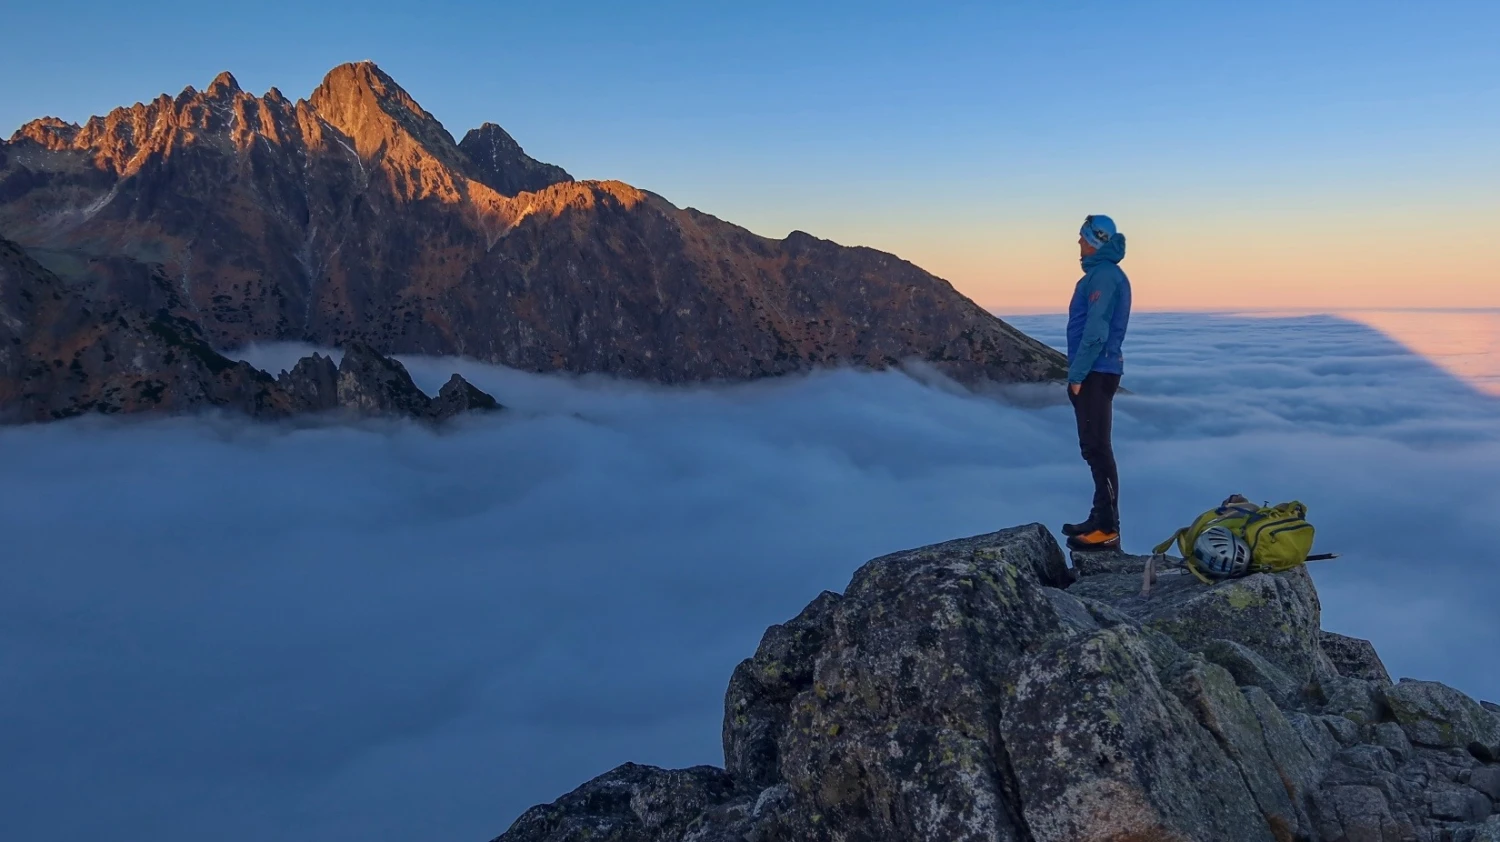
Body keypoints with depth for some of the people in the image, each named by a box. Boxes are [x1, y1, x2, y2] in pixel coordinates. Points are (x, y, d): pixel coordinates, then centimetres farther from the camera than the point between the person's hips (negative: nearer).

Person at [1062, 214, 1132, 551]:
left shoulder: (1103, 276, -14)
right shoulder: (1103, 274, 18)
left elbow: (1095, 332, -21)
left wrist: (1077, 375, -19)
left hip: (1095, 374, -11)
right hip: (1097, 373, 11)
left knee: (1097, 449, -9)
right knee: (1095, 448, 13)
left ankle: (1108, 530, -7)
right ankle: (1101, 519, 20)